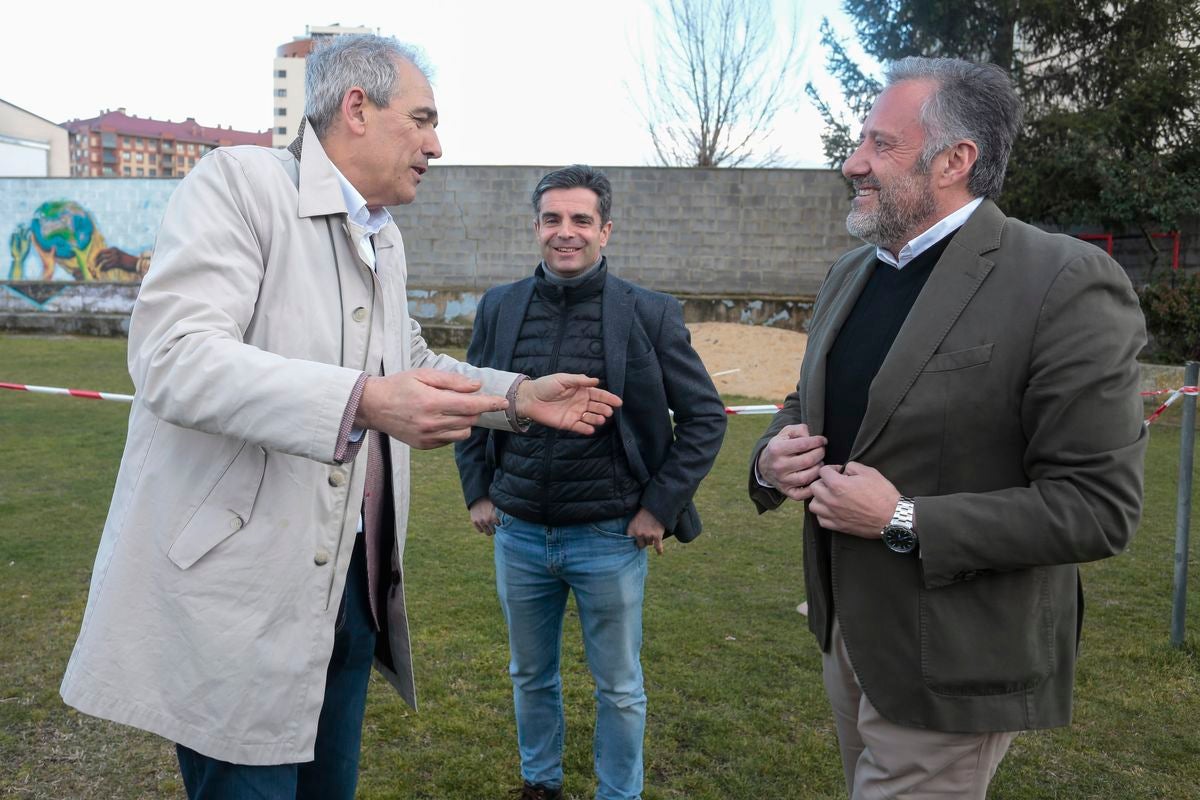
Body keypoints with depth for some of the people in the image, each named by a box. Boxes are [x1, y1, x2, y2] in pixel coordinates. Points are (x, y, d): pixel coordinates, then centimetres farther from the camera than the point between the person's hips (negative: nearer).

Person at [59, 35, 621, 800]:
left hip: (350, 579, 8)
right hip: (236, 587, -8)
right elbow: (171, 356, -23)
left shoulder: (386, 240, 14)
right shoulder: (240, 181, -11)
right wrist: (363, 402, -34)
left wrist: (520, 396, 13)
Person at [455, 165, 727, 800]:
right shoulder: (499, 307, 1)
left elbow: (704, 417, -4)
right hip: (517, 532, 4)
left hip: (610, 536, -3)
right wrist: (477, 491, 6)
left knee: (619, 687, 12)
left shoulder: (650, 314, -9)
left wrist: (660, 507, -9)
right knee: (530, 675, 21)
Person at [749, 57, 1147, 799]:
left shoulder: (1067, 284, -18)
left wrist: (903, 522, -24)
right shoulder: (852, 272, 6)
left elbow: (1099, 506, -20)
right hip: (847, 629, 7)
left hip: (950, 663, -7)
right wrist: (773, 458, -6)